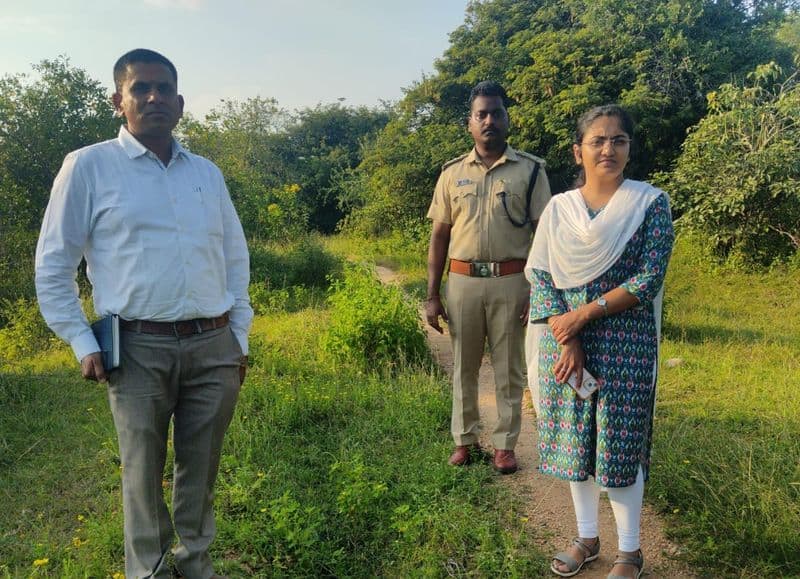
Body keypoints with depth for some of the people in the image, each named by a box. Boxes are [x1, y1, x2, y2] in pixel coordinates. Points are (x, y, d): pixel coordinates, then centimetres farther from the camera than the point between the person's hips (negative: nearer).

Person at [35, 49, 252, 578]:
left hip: (214, 346, 4)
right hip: (139, 349, -3)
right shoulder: (89, 167, 0)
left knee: (201, 467, 13)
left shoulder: (207, 173, 11)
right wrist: (84, 344, -4)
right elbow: (53, 265, 2)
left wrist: (240, 337, 13)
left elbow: (236, 259, 17)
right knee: (143, 471, 8)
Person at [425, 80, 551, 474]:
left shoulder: (530, 170, 1)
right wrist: (432, 295, 3)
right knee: (463, 367, 11)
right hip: (463, 280, 2)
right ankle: (465, 439, 26)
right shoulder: (452, 172, 7)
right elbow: (439, 235, 7)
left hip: (511, 282, -2)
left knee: (509, 369, 8)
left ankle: (505, 444, 22)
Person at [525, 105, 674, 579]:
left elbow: (649, 280, -11)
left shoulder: (651, 202, -4)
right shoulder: (558, 209, 5)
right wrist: (566, 338, -13)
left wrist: (584, 314, -15)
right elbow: (539, 276, 0)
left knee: (619, 445, 3)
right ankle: (587, 538, 31)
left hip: (624, 344, -3)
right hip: (565, 342, 3)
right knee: (576, 441, 11)